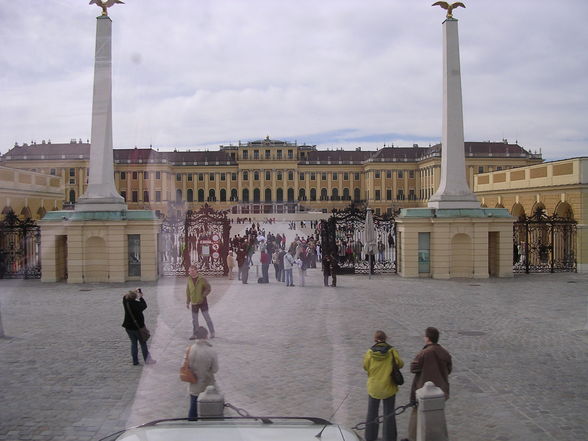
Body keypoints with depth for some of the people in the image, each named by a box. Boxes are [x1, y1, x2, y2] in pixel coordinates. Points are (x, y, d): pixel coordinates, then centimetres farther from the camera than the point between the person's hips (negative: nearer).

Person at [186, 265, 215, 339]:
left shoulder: (202, 279, -12)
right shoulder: (189, 280, 0)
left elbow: (208, 289, -8)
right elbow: (188, 292, 8)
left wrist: (202, 296, -15)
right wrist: (187, 302, 10)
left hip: (202, 302, -4)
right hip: (194, 303, 4)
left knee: (207, 317, -4)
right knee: (194, 320, 10)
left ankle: (212, 332, 8)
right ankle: (195, 334, 21)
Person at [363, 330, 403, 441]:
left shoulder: (370, 352, -11)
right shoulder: (391, 351, -11)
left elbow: (366, 366, -1)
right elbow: (400, 364, -5)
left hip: (373, 387, 1)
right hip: (388, 387, 0)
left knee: (372, 412, 16)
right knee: (389, 414, 11)